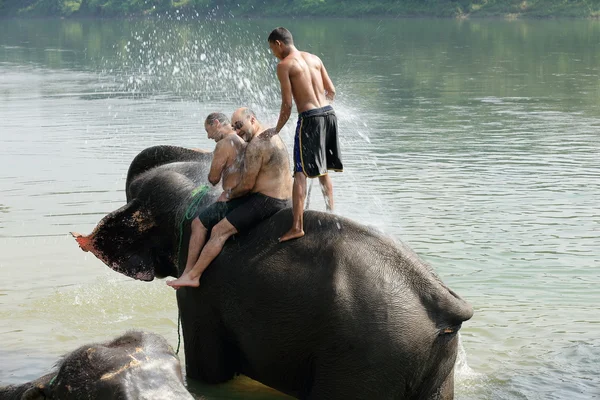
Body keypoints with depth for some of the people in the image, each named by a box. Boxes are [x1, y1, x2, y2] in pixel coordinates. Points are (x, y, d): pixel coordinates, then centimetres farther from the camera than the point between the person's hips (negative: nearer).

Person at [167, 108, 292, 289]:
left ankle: (192, 276, -5)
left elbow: (247, 185, -18)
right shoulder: (271, 136, 14)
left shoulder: (255, 145, -19)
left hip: (266, 202, -11)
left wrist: (229, 194, 1)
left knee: (219, 231, -8)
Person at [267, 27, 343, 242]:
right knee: (323, 170, 21)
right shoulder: (314, 58, 14)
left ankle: (297, 226, -12)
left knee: (301, 174, -6)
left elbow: (287, 104, -8)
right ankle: (331, 214, 29)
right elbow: (331, 91, 14)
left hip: (309, 118, -7)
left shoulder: (284, 65, -5)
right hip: (329, 113, 7)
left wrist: (276, 131, 2)